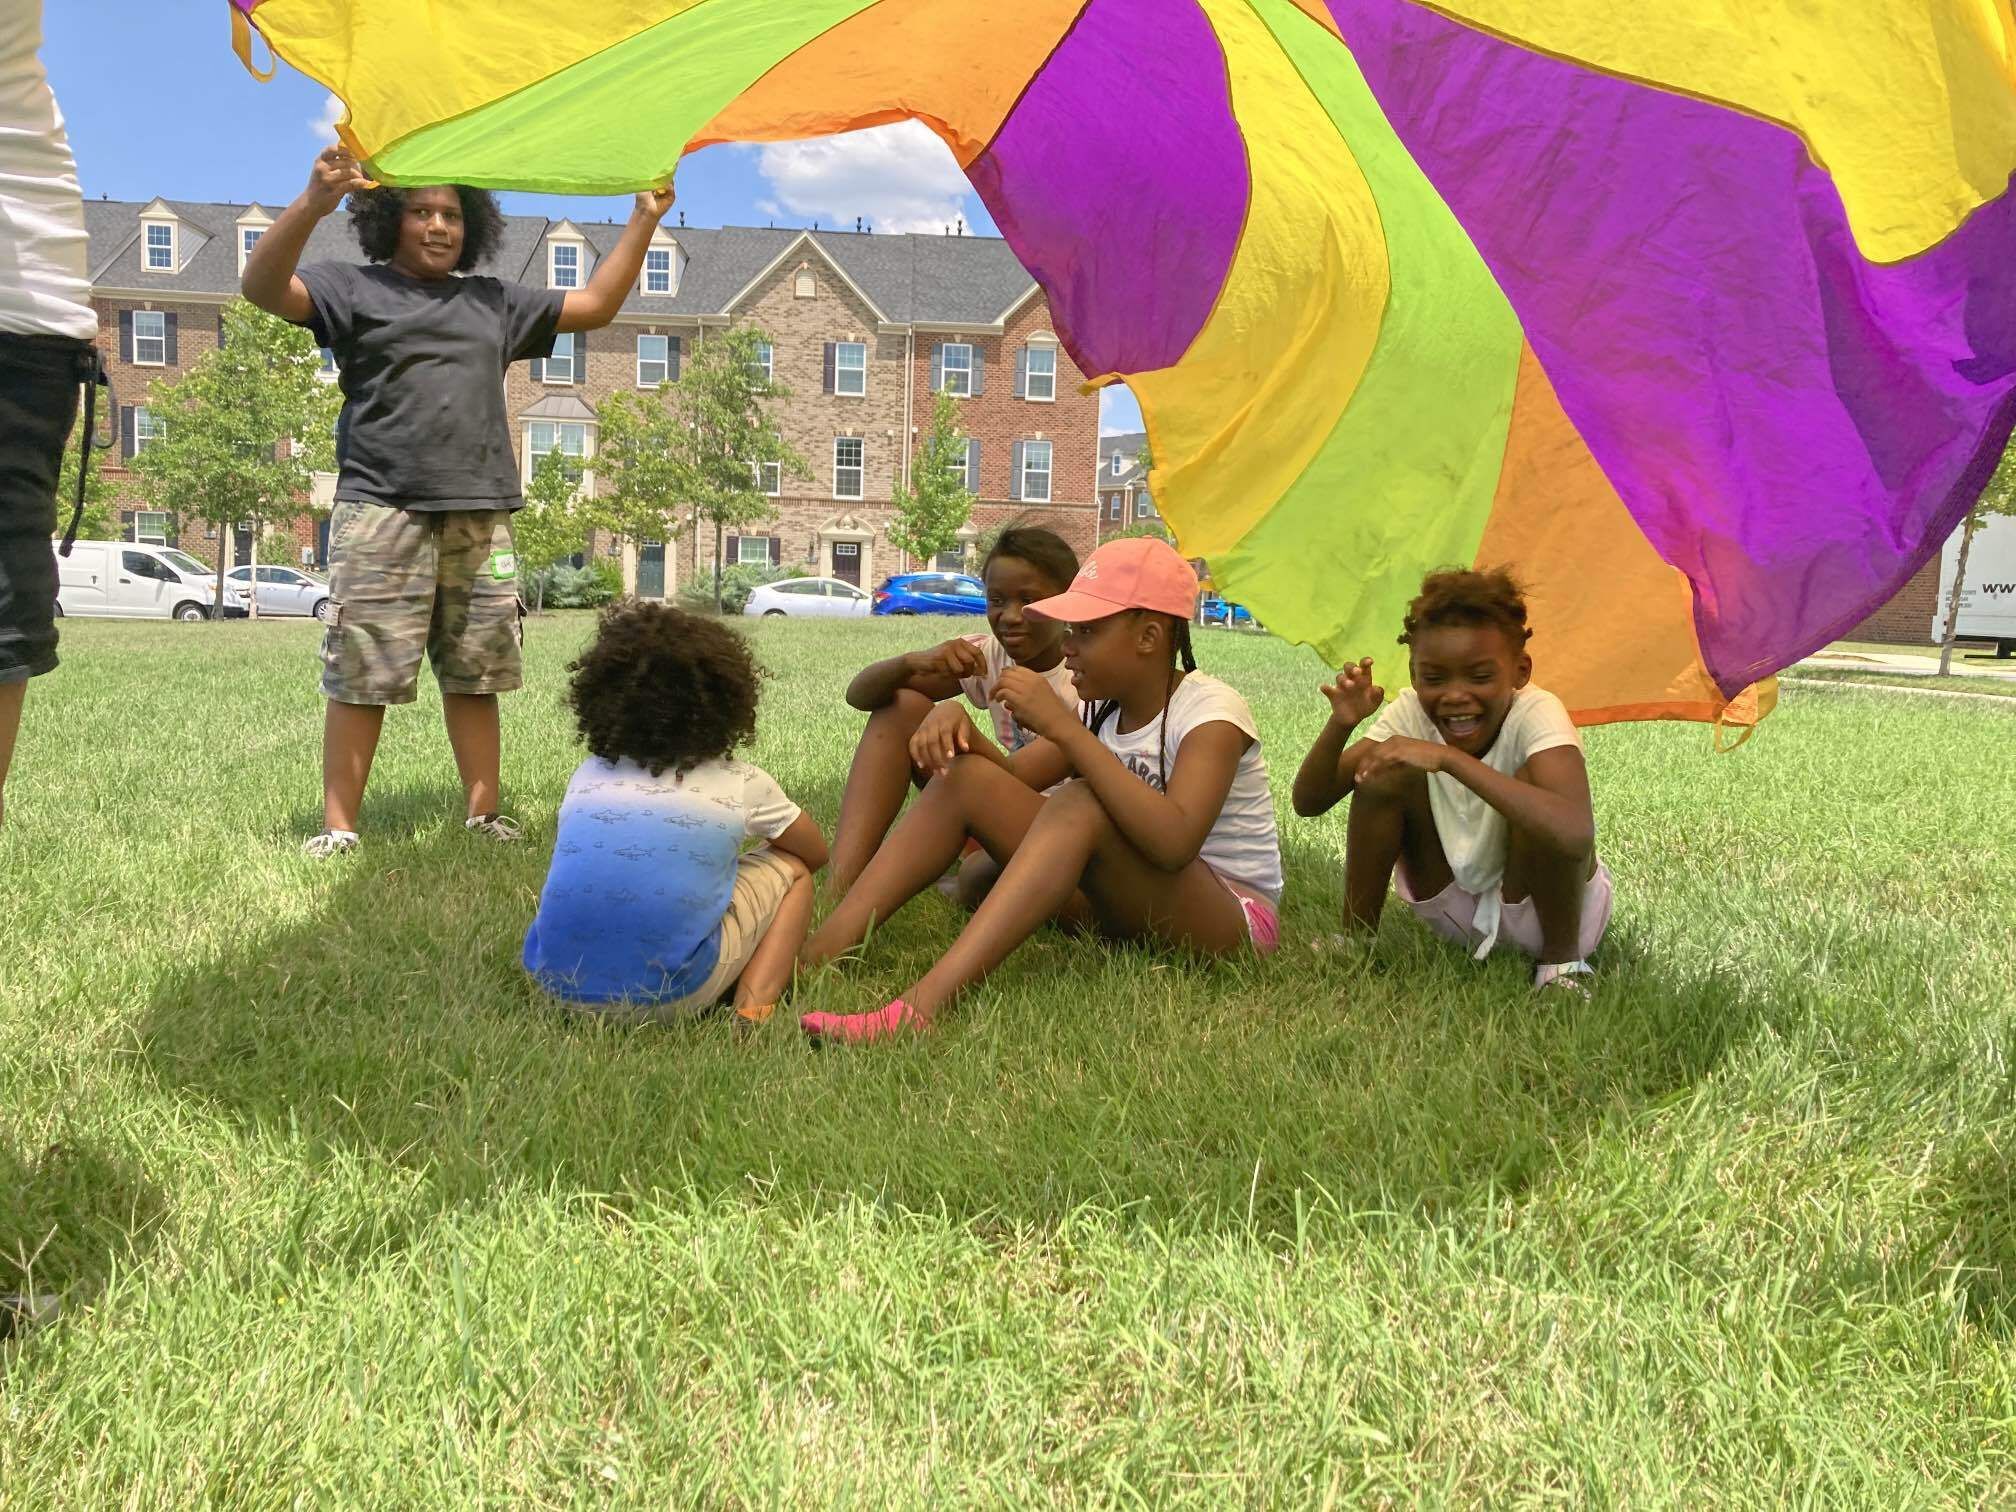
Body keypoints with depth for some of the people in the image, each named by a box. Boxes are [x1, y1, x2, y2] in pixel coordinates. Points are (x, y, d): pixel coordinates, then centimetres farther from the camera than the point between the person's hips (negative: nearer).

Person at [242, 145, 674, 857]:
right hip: (382, 510, -4)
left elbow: (595, 305, 24)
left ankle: (484, 816, 12)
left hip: (481, 515, 4)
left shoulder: (494, 301, 22)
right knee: (361, 676, -5)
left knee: (476, 674, 5)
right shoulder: (354, 288, 8)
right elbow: (264, 287, -8)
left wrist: (644, 221, 19)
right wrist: (314, 202, -22)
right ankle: (337, 827, 1)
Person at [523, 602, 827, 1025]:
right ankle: (754, 1009, -1)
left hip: (556, 982, 4)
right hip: (669, 994, -4)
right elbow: (817, 854, 26)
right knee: (793, 868, 20)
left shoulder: (588, 775, 18)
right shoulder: (743, 785, 9)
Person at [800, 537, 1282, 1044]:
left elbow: (1174, 842, -34)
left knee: (1081, 803, -35)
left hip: (1229, 919, -7)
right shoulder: (1105, 707, 7)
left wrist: (1063, 727, -35)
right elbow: (1010, 782, 8)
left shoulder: (1210, 712, -16)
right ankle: (823, 949, -22)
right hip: (1117, 906, 7)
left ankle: (924, 1002, -46)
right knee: (967, 777, -9)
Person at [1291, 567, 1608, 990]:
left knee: (1532, 781, -31)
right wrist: (1341, 724, -31)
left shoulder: (1537, 714, -26)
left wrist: (1449, 757, -47)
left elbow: (1576, 834, -46)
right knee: (1383, 770, -17)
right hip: (1454, 909, 4)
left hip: (1549, 909, -4)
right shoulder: (1411, 713, -12)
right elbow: (1308, 802, -13)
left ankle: (1562, 959, -10)